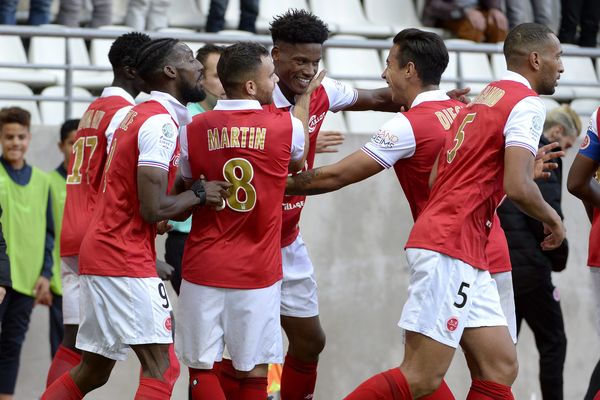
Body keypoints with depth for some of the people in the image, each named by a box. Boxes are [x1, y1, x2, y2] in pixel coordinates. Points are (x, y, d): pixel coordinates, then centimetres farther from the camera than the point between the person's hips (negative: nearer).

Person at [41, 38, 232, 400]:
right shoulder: (162, 122, -14)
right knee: (162, 368, -12)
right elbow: (153, 209, -21)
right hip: (125, 260, -10)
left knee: (93, 371, 15)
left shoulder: (140, 114, 16)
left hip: (101, 251, 10)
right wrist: (200, 194, -6)